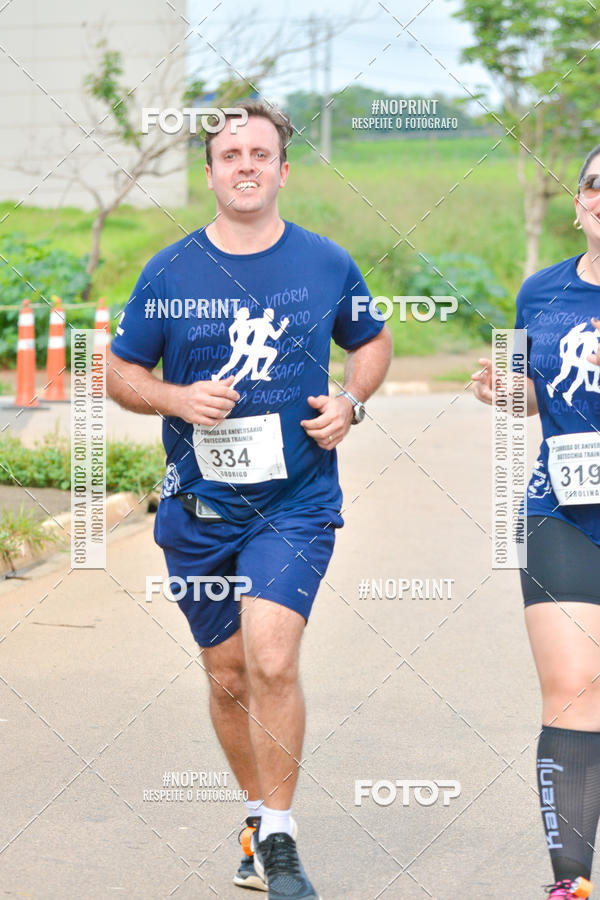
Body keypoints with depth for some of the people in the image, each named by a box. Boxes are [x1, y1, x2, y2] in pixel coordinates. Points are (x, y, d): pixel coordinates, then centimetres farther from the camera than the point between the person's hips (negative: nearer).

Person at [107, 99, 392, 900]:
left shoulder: (327, 264, 1)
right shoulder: (169, 273, -1)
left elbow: (372, 343, 18)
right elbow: (121, 372, 7)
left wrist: (351, 402, -2)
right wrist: (179, 399, -12)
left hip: (297, 501, -2)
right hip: (199, 505, 2)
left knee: (271, 659, -19)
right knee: (228, 675, 11)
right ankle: (260, 816, 33)